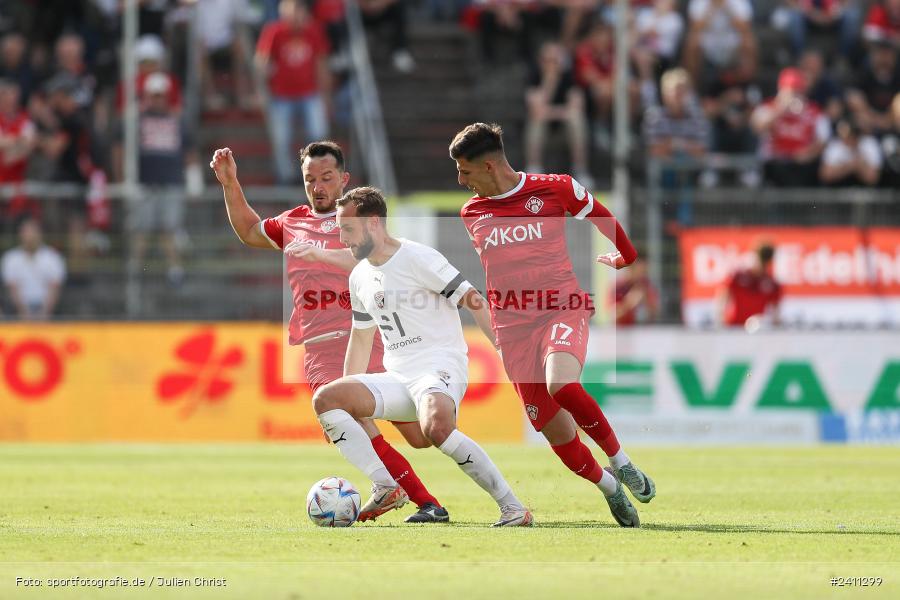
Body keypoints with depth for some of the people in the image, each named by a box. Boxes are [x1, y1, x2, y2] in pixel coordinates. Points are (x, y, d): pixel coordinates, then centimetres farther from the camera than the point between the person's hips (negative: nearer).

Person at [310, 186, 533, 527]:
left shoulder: (418, 259, -9)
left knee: (436, 426, -38)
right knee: (325, 399, -8)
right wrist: (347, 404, 26)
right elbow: (361, 339, 26)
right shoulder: (360, 277, 15)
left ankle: (512, 508, -31)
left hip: (440, 367, -8)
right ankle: (385, 488, -13)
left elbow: (473, 301, -11)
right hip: (397, 380, 8)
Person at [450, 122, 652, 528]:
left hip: (562, 309, -4)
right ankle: (607, 486, 20)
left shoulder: (556, 190, -3)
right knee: (554, 430, -4)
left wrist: (623, 258, 30)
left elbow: (602, 219, 15)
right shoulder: (472, 213, 11)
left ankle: (619, 460, -12)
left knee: (561, 385, -33)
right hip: (513, 327, 4)